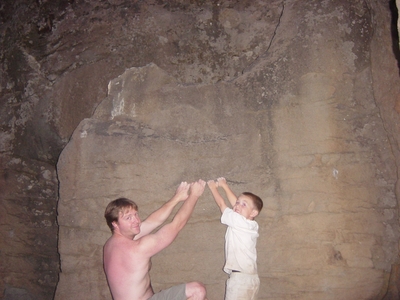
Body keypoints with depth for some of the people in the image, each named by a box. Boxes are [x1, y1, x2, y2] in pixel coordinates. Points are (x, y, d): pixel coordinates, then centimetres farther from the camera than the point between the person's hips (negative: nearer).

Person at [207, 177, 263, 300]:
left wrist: (213, 187, 14)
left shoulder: (239, 221, -11)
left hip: (240, 277, -9)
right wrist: (224, 185, 25)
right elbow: (234, 203, 19)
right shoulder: (251, 225, 10)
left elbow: (221, 204, -1)